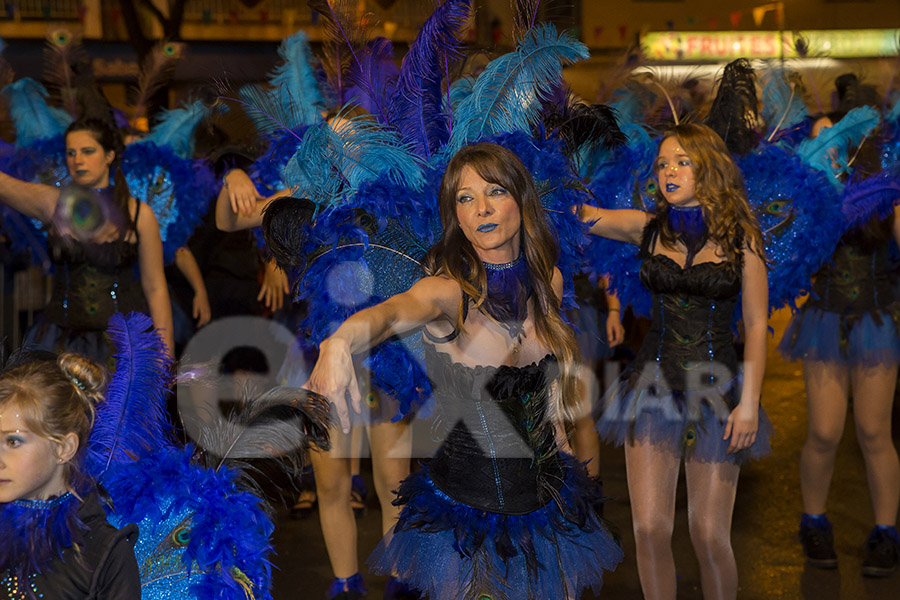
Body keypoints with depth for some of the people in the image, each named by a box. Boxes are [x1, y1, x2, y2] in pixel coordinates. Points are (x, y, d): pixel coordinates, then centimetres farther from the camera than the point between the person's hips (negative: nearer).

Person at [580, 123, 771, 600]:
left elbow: (756, 326, -1)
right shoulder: (647, 228, 5)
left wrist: (749, 402, -6)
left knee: (710, 538, 0)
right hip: (654, 380, 2)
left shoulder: (741, 238, -1)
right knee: (650, 530, -2)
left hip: (715, 386, -2)